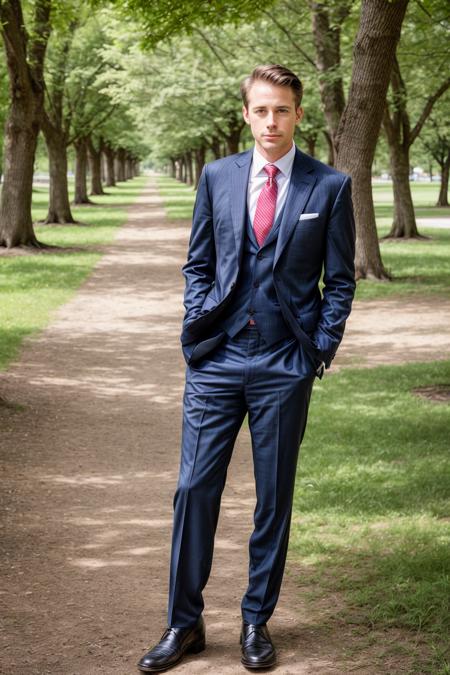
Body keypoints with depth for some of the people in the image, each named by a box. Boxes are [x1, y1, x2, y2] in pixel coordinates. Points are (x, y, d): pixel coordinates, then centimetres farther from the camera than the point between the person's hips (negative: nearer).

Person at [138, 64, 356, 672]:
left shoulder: (330, 186, 1)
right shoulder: (217, 177, 7)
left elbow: (340, 280, 4)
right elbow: (198, 263, 14)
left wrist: (322, 348, -4)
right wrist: (199, 324, 1)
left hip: (285, 365, -1)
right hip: (217, 359, 2)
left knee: (273, 498, 7)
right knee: (195, 488, 0)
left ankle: (257, 622, 21)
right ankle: (185, 624, 12)